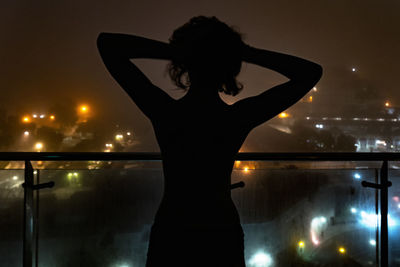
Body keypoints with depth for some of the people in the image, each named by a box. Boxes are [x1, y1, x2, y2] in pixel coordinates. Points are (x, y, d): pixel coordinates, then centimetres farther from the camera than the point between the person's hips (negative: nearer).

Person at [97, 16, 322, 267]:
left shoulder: (164, 111, -18)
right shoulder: (240, 117, -17)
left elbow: (106, 43, -11)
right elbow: (311, 73, -7)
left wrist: (170, 51, -20)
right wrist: (247, 53, -15)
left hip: (170, 234, 0)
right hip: (223, 236, 1)